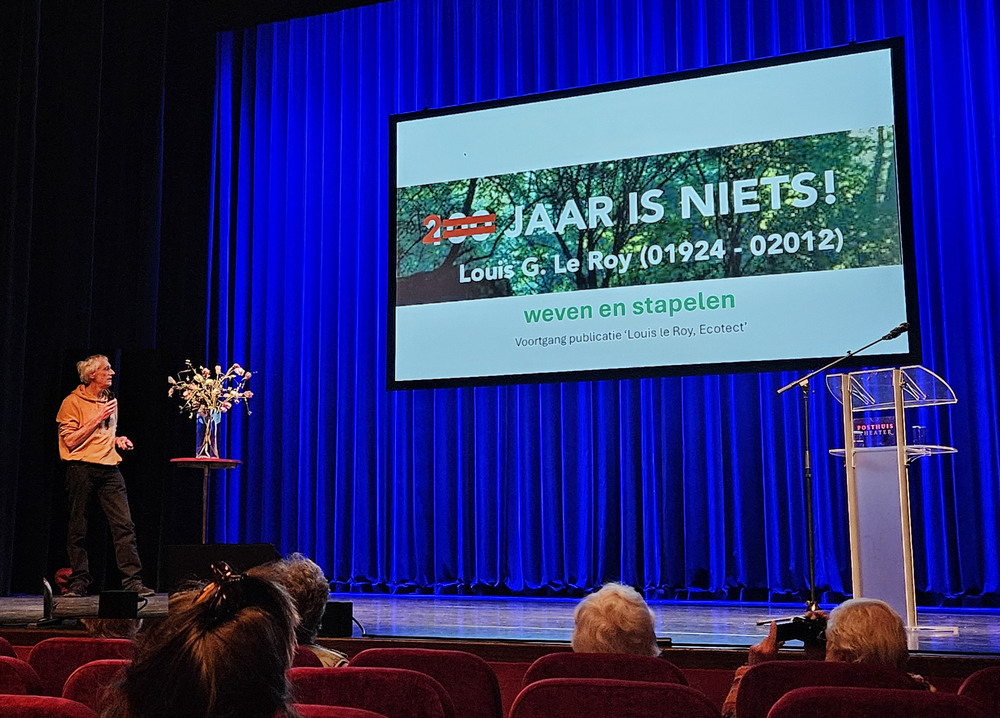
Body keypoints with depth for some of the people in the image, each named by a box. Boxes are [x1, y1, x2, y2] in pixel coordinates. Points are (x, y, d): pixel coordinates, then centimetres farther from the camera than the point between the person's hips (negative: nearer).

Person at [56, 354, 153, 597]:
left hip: (109, 468, 5)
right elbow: (71, 441, -10)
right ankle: (79, 582, 12)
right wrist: (97, 419, -12)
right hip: (81, 468, -5)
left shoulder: (110, 401, 18)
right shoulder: (72, 402, -2)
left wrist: (118, 440, 11)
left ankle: (132, 580, -6)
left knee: (124, 524, -5)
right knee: (78, 529, 2)